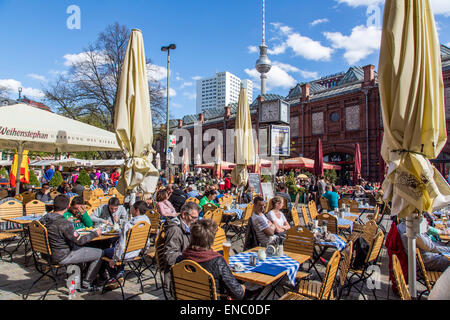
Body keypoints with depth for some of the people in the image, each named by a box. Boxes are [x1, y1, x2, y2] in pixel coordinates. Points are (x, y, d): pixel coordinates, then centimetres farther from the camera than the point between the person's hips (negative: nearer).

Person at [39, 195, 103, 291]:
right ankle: (86, 284, 10)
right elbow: (80, 240, -22)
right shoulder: (64, 223, -29)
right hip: (61, 258, -9)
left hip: (47, 254, 9)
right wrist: (95, 233, -7)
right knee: (99, 253, -3)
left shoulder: (44, 219, -4)